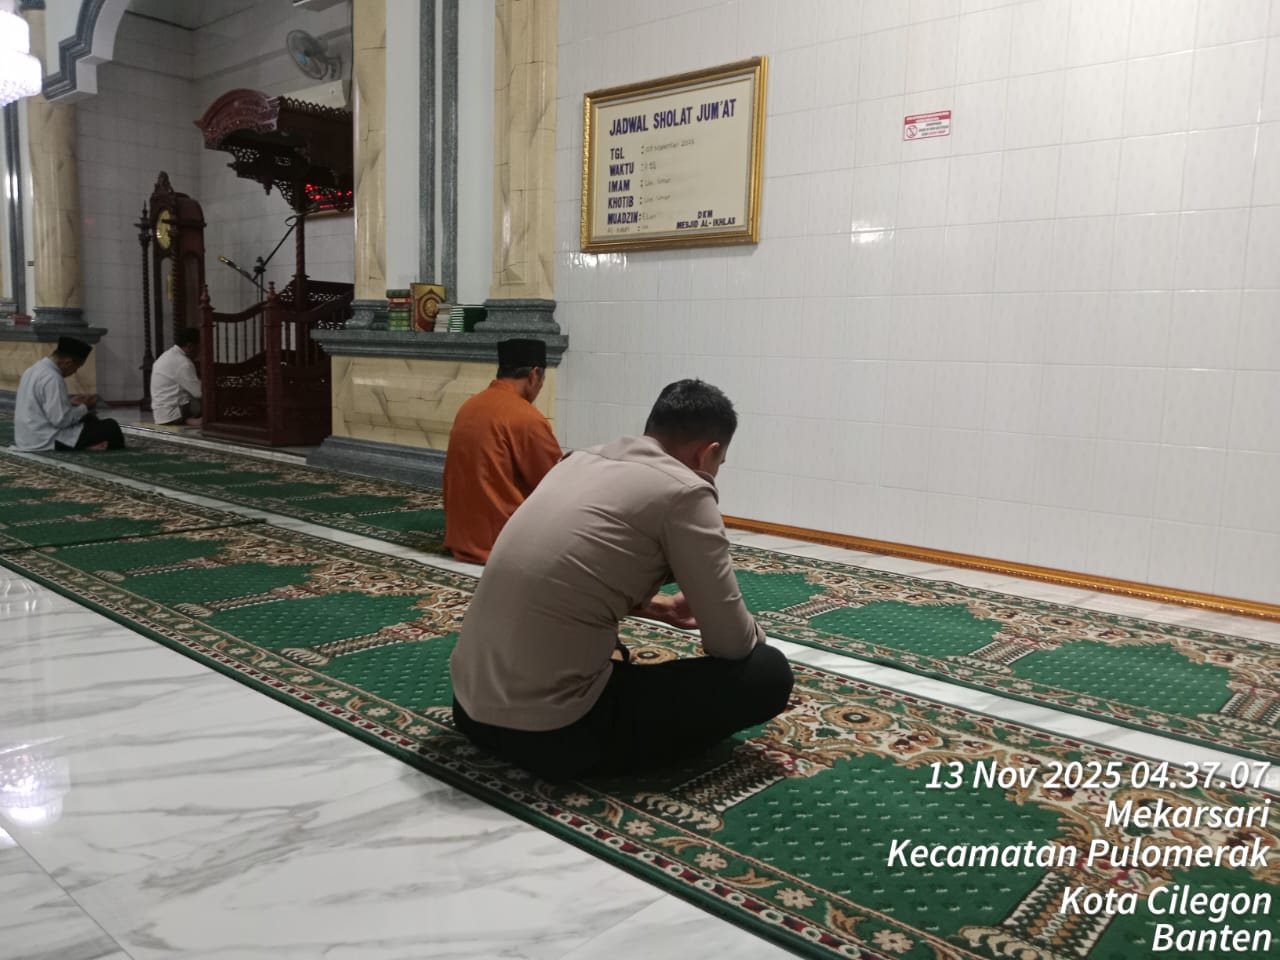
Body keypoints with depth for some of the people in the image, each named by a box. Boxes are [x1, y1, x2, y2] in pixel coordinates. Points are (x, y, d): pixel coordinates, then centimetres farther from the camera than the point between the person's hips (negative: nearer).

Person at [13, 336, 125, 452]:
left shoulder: (33, 370, 9)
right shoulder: (52, 378, -21)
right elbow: (61, 420, -23)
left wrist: (70, 402, 9)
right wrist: (84, 407, -8)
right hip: (49, 441, -10)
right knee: (111, 427, -10)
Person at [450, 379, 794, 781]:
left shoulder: (581, 460, 12)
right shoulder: (684, 490, -10)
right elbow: (731, 643, -5)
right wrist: (753, 632, 18)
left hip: (472, 705, 8)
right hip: (551, 731, -8)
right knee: (769, 673, 0)